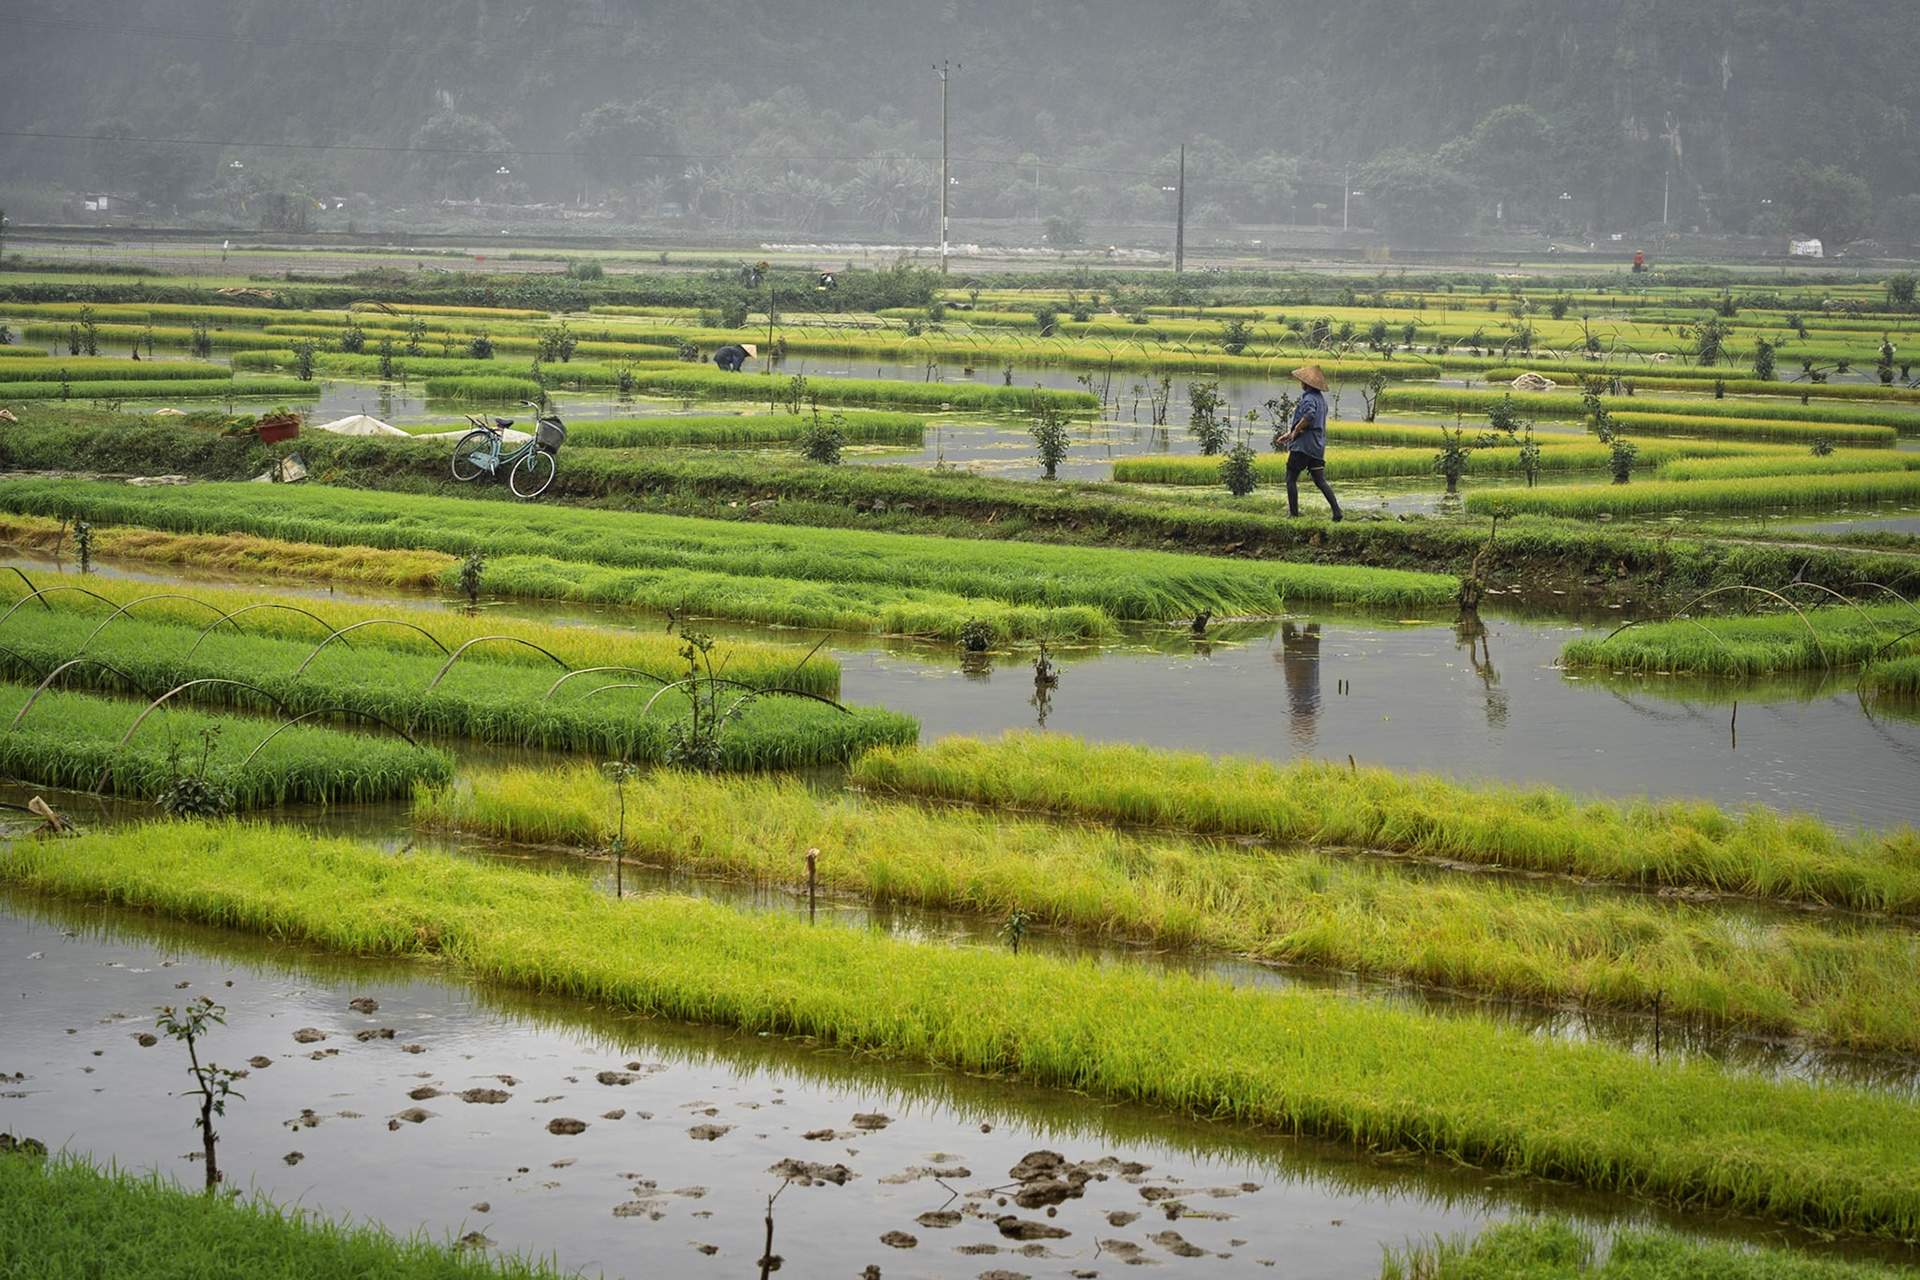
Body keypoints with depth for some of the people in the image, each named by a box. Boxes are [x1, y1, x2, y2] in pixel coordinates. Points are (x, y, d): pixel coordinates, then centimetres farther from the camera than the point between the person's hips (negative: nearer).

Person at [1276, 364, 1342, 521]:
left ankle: (1294, 513, 1)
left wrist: (1295, 431, -21)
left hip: (1303, 445, -9)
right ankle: (1337, 511, -3)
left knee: (1291, 479, 3)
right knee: (1320, 481, 7)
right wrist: (1290, 434, 26)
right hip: (1318, 446, 9)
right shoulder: (1320, 398, 16)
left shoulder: (1309, 399, -14)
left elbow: (1309, 415, -35)